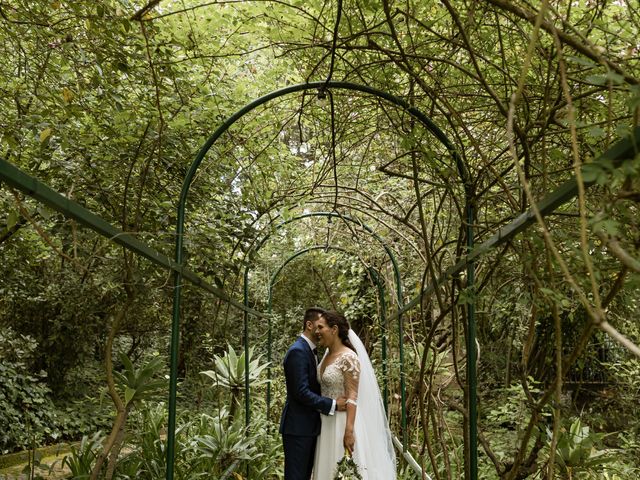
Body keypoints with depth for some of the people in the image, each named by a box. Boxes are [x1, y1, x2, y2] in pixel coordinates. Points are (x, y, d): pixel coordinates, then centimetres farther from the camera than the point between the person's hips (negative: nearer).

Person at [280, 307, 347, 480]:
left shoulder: (310, 350, 14)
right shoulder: (298, 351, -17)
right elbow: (301, 392, -23)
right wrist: (333, 404, -20)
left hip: (309, 425, 10)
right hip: (298, 427, -10)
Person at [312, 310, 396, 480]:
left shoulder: (348, 357, -16)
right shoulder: (327, 355, 9)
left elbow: (353, 396, -20)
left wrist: (349, 430, -25)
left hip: (343, 420, -8)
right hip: (326, 421, 8)